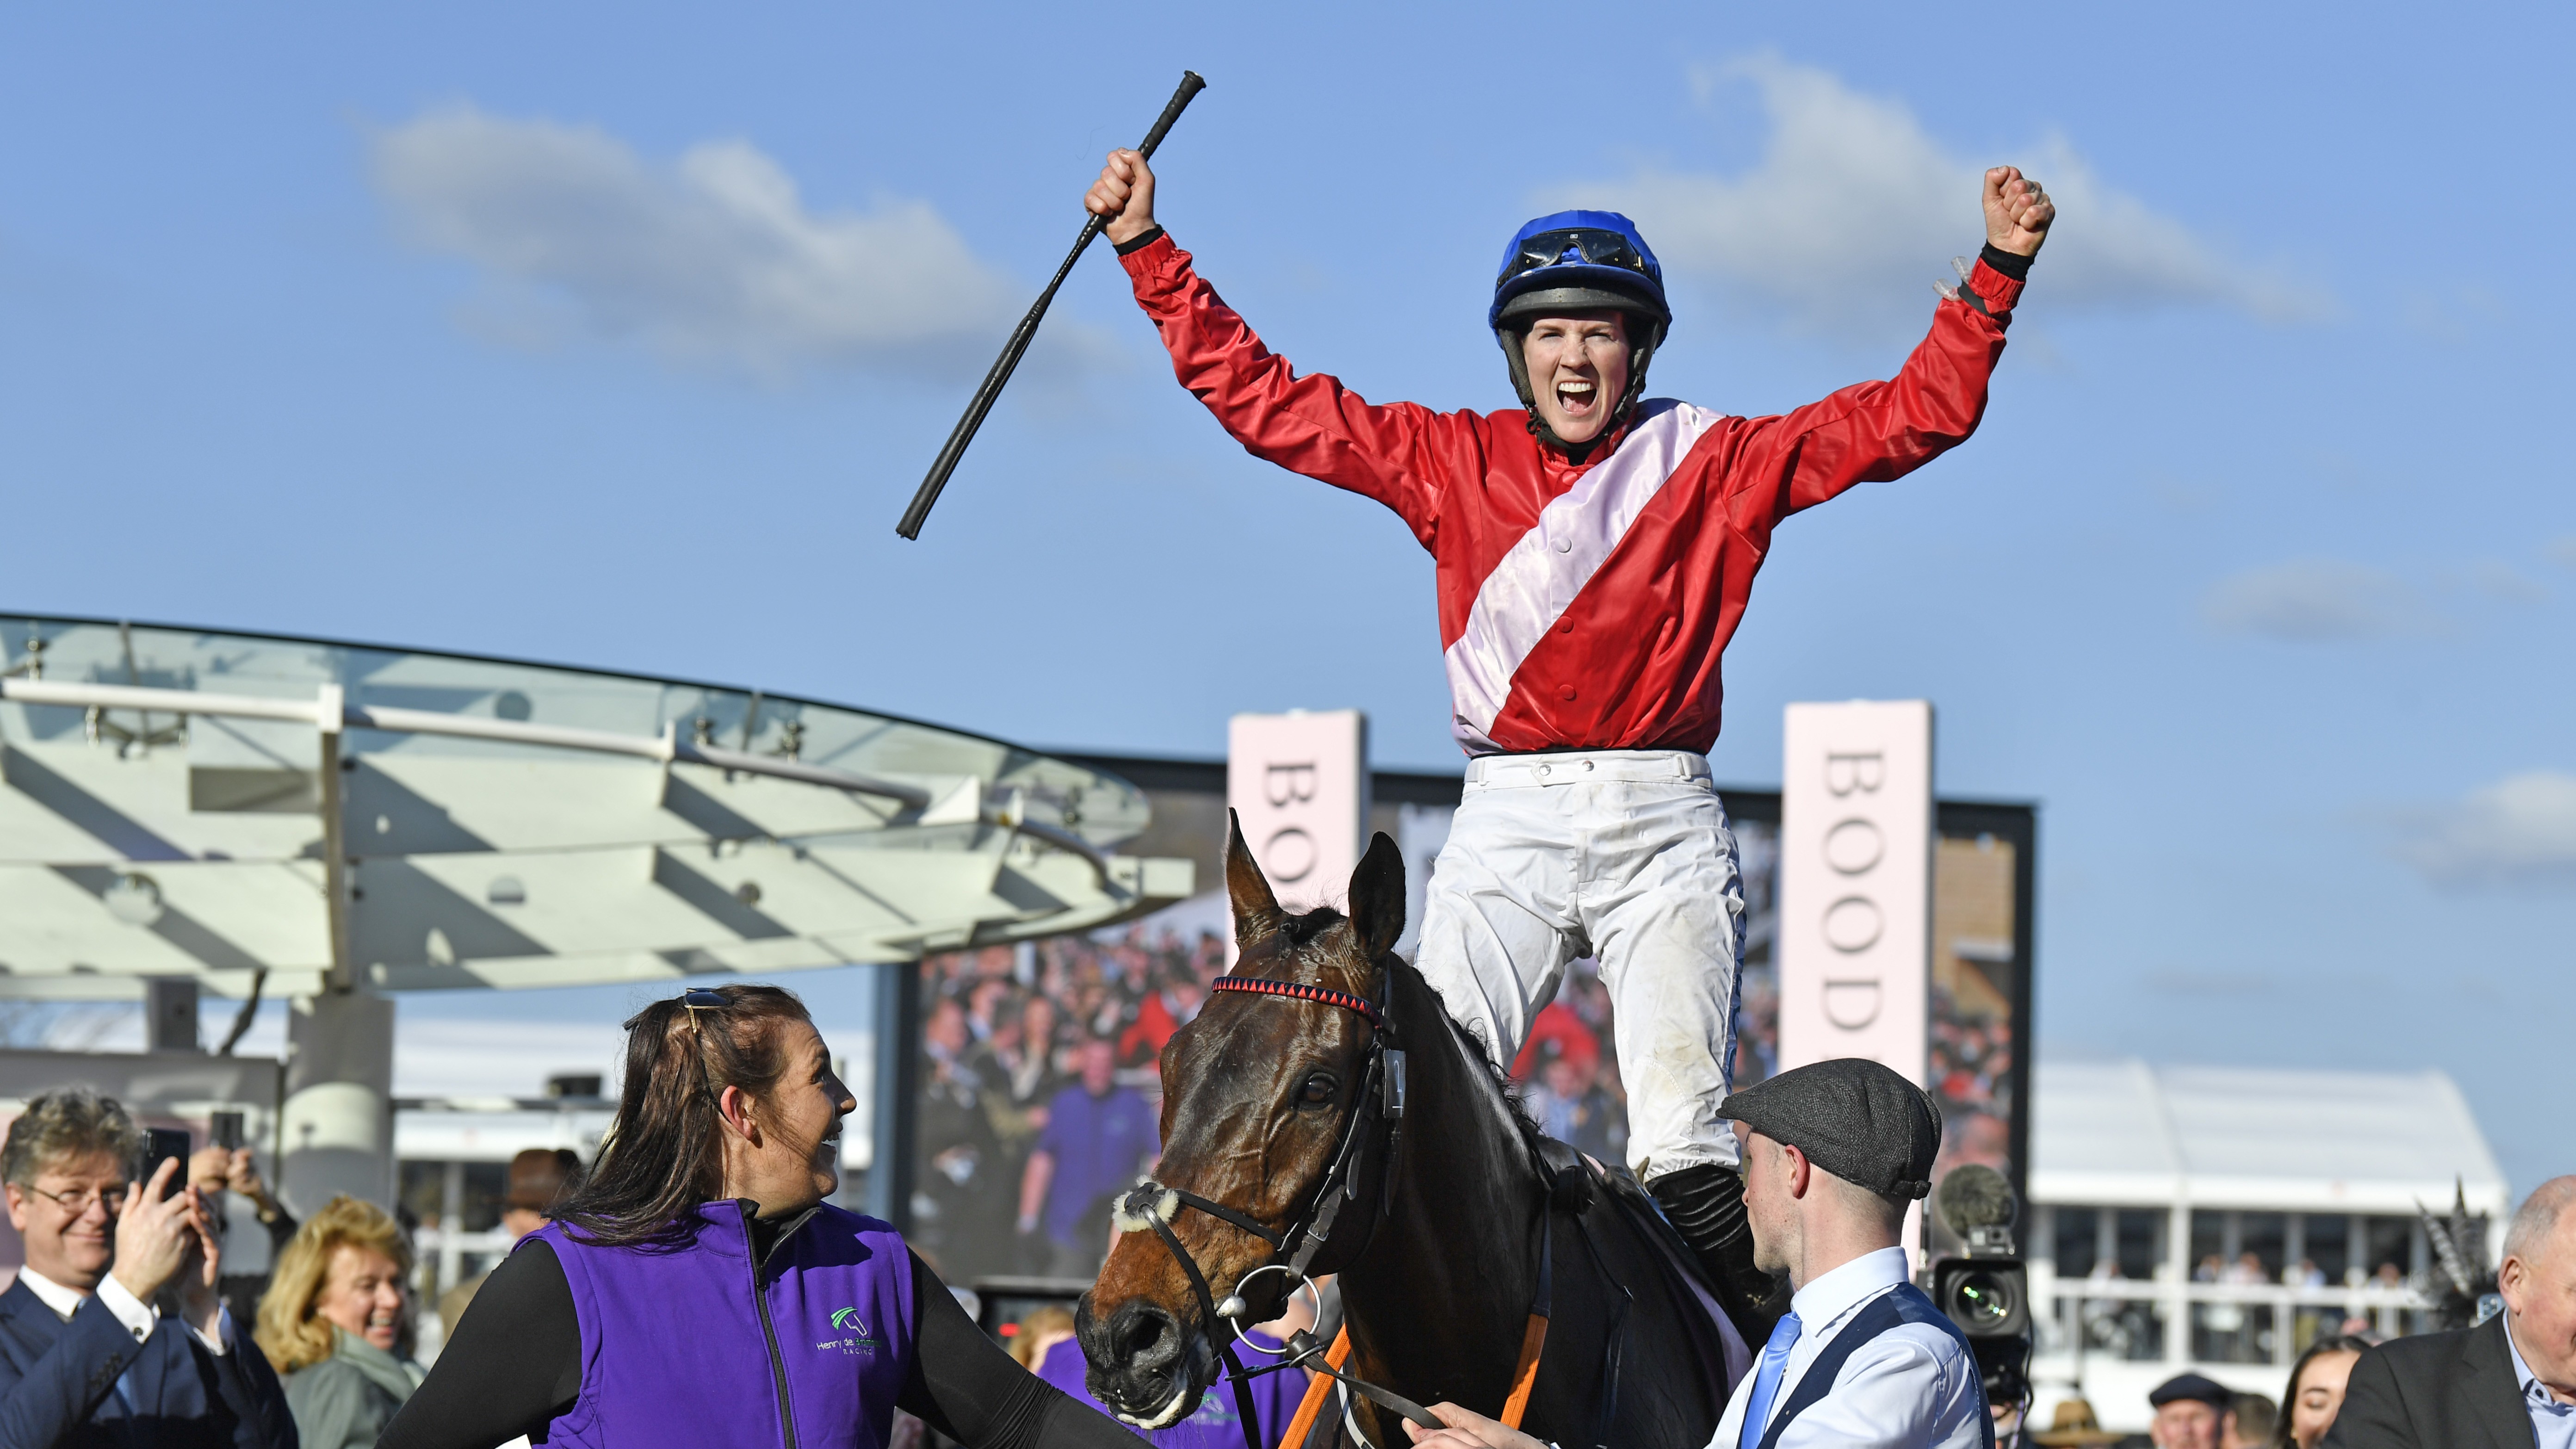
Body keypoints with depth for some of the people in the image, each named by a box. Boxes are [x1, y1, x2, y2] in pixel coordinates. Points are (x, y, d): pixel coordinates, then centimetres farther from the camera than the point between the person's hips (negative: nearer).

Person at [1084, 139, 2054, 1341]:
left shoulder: (1714, 463, 8)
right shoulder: (1450, 461, 12)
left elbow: (1915, 416, 7)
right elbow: (1258, 396, 13)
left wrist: (1997, 273, -2)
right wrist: (1146, 248, 10)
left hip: (1664, 829, -1)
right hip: (1507, 824, 1)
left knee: (1684, 1126, -11)